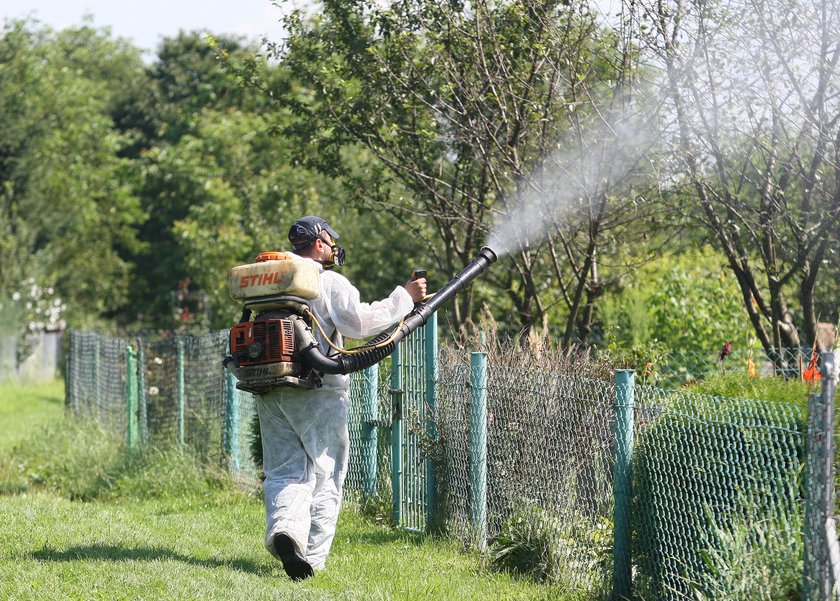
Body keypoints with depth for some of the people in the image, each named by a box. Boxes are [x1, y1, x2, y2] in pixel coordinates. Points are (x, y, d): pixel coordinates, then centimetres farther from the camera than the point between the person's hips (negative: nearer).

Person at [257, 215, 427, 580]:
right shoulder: (329, 282, -5)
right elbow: (359, 322, -14)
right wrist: (405, 297, -7)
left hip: (270, 392, 5)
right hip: (316, 392, -5)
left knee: (285, 471, 7)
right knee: (324, 474, 4)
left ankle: (283, 528, -20)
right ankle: (313, 557, 1)